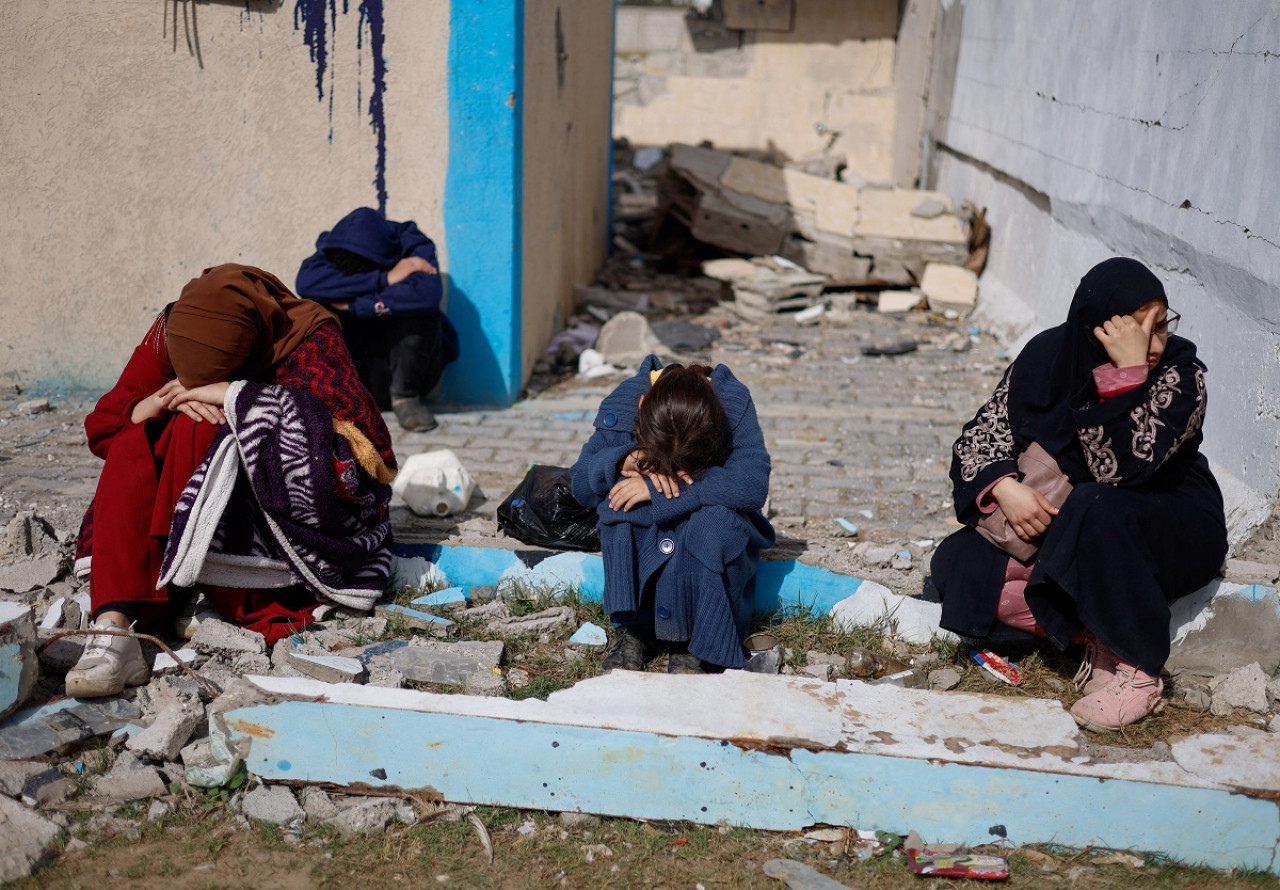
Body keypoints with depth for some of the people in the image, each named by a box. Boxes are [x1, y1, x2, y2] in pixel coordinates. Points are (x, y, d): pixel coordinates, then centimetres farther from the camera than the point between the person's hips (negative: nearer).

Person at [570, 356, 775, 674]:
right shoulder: (622, 403, -19)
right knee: (619, 502, -30)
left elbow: (754, 485, -37)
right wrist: (625, 460, -38)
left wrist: (658, 489, -38)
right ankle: (632, 629, -15)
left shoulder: (734, 403, -25)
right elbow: (580, 486, -16)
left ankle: (696, 637, -16)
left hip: (714, 534, -2)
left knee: (714, 519, -35)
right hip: (640, 538, 2)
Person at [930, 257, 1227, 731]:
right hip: (1061, 529, 5)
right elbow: (978, 437, -5)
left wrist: (1129, 371, -35)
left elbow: (1118, 468, -32)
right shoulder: (1049, 356, -8)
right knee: (955, 564, -15)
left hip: (1175, 535, -4)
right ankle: (1097, 635, -12)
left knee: (1094, 509, -39)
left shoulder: (1180, 373, -19)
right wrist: (1005, 487, -24)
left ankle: (1138, 670, -22)